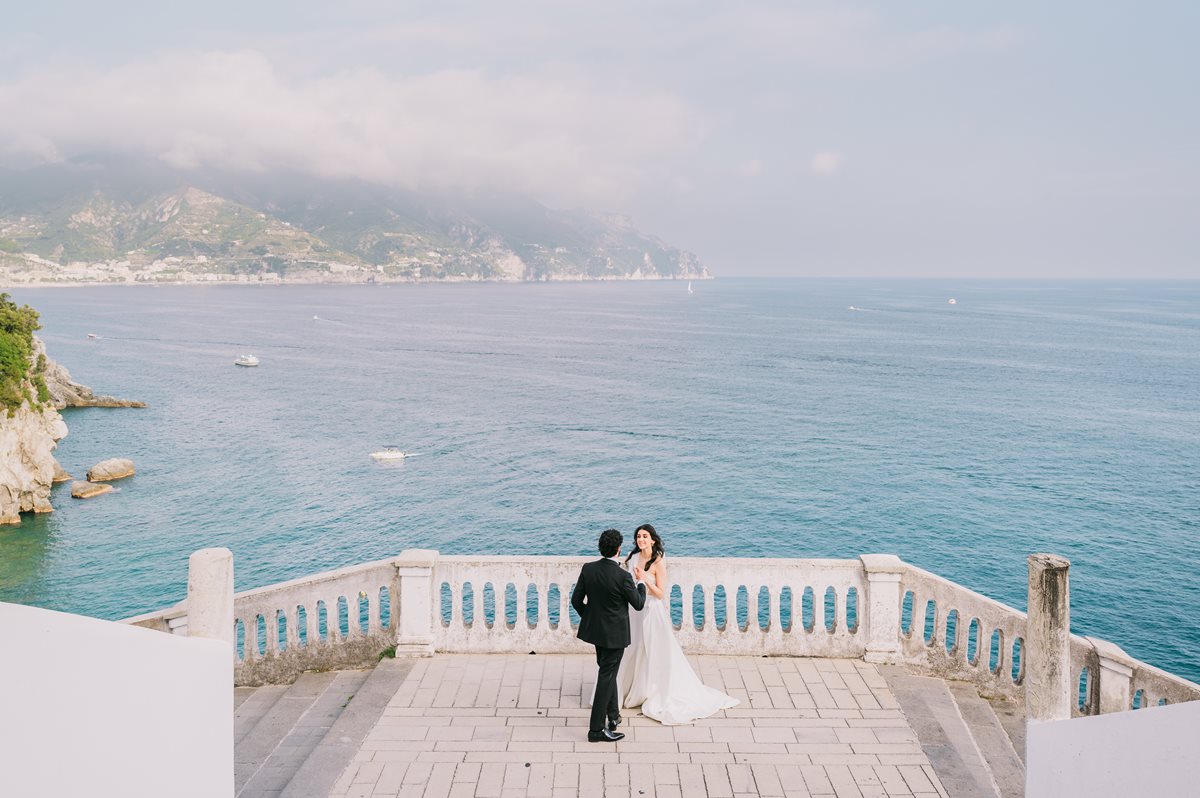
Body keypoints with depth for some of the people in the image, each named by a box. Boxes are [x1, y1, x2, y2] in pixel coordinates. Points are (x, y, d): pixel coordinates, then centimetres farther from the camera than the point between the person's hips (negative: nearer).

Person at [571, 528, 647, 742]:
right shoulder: (623, 576, -23)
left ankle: (612, 716, 34)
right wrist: (640, 582, 6)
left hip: (595, 629, 6)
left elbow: (576, 600, -1)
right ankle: (596, 729, 6)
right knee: (607, 677, 2)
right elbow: (638, 604, -10)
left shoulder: (588, 569, -8)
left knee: (607, 672, 23)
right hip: (615, 634, -6)